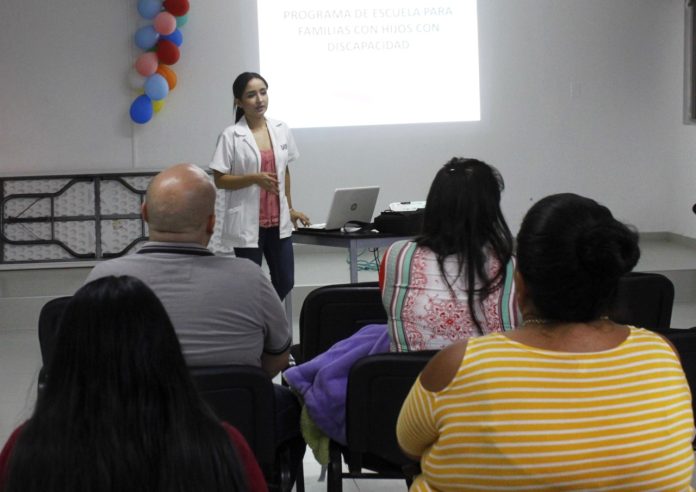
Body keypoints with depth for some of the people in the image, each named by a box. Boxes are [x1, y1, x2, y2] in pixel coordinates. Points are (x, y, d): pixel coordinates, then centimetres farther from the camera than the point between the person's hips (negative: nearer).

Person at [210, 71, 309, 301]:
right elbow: (219, 180, -8)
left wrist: (290, 208, 16)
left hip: (278, 221, 5)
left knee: (285, 282, 8)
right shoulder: (231, 136, -9)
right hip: (247, 222, -5)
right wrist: (255, 178, -20)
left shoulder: (281, 130, 5)